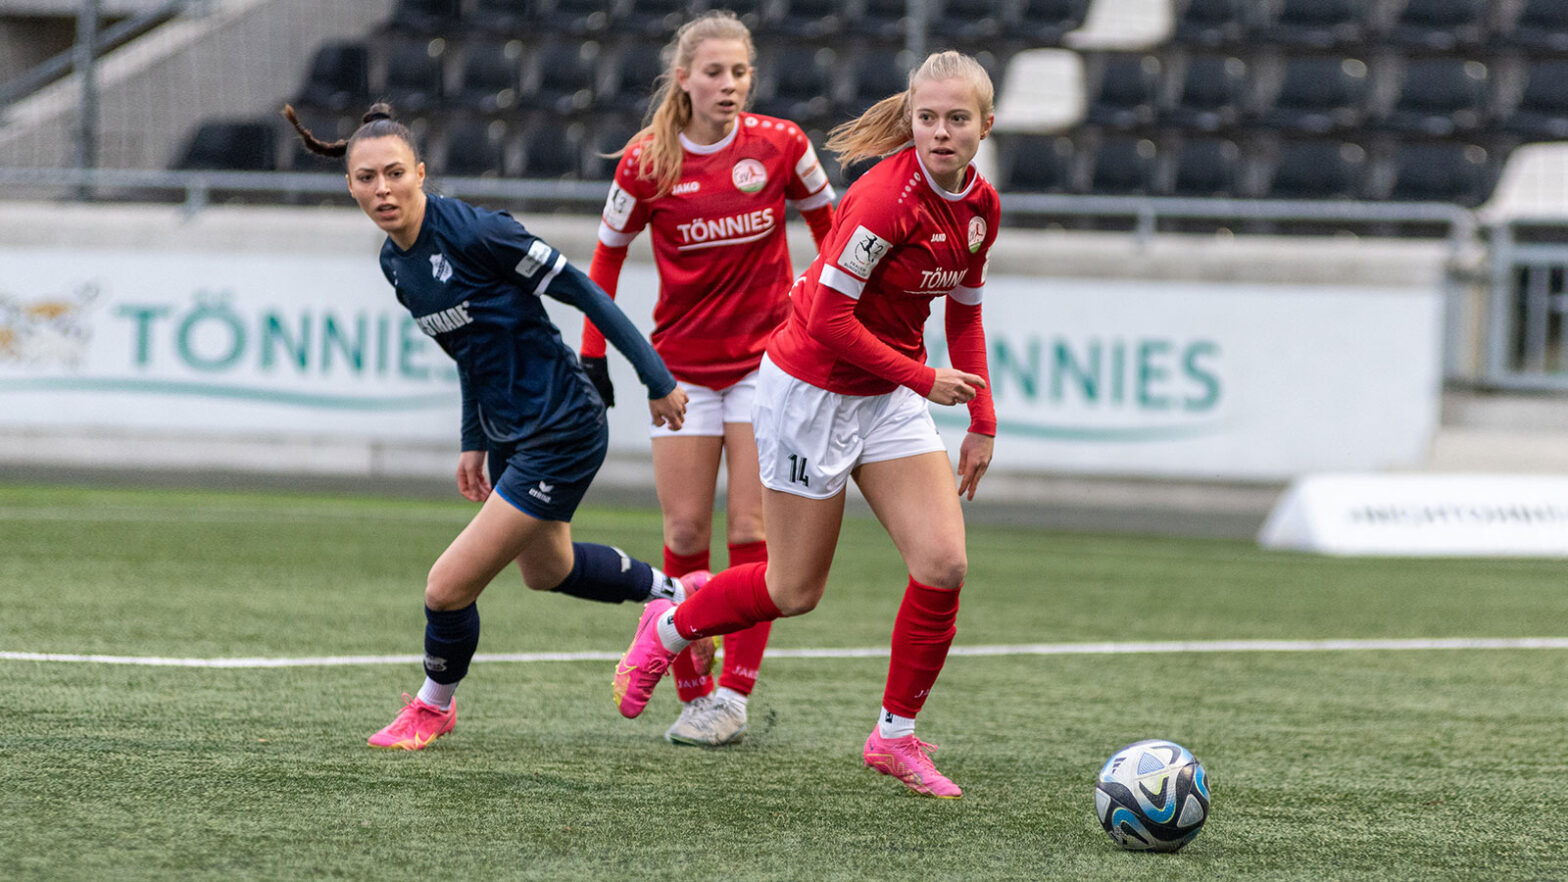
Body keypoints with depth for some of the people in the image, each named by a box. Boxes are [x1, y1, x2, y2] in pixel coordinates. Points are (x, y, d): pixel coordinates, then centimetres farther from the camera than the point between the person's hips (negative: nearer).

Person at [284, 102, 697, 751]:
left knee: (448, 588, -8)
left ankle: (433, 705, 21)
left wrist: (657, 379, -15)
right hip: (509, 432, 9)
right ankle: (673, 593, 56)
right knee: (546, 569, 31)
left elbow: (580, 290, -18)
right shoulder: (395, 262, 1)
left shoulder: (473, 232, -25)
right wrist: (474, 441, 16)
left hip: (562, 435, -9)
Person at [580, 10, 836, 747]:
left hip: (767, 358, -1)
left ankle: (734, 694, -2)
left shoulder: (780, 145, -7)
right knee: (685, 533, 0)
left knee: (752, 529, -5)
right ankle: (692, 693, 10)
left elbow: (828, 222, 8)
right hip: (682, 364, 1)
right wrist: (593, 354, 4)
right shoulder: (647, 162, -7)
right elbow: (608, 253, 5)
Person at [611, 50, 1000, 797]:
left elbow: (963, 313, 13)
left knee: (943, 563, -8)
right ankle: (666, 631, 31)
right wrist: (924, 378, -19)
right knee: (796, 590, 3)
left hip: (888, 396, 7)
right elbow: (827, 316, -24)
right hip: (814, 390, -7)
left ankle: (895, 735, 8)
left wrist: (981, 422, 9)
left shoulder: (979, 205, -1)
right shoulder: (887, 197, -26)